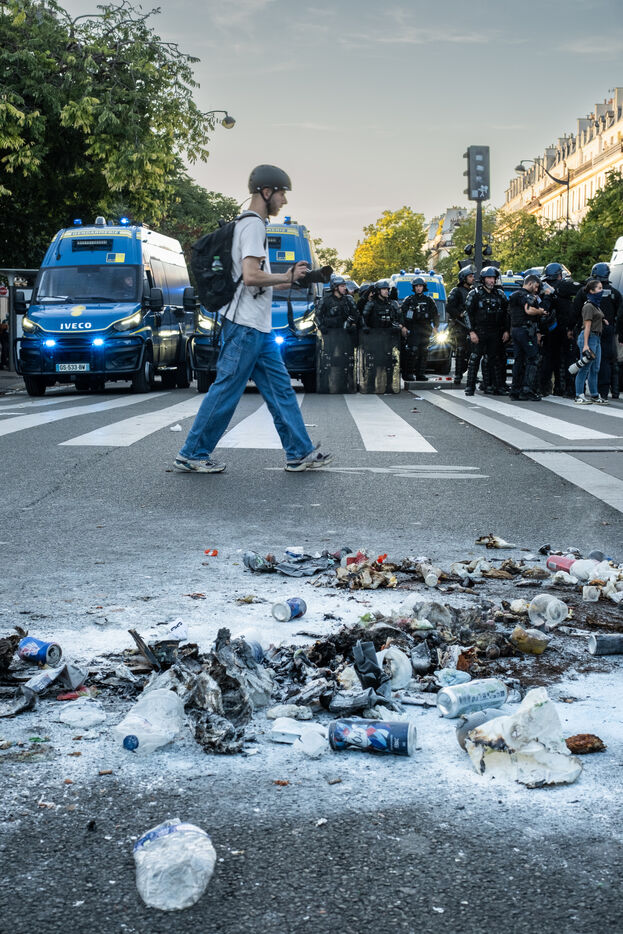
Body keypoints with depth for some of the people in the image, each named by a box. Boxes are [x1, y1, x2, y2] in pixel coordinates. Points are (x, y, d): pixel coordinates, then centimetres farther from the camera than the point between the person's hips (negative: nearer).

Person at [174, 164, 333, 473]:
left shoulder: (249, 225, 19)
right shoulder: (253, 225, -12)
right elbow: (251, 276, -23)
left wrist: (287, 277, 13)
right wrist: (287, 278, -9)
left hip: (258, 329, 11)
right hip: (245, 325, -11)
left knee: (280, 388, 9)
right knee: (226, 392, -5)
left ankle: (300, 453, 12)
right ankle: (192, 454, 3)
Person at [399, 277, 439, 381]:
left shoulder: (428, 300, 14)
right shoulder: (409, 300, 8)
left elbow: (435, 314, 17)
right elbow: (402, 313, 2)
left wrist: (435, 327, 9)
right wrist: (403, 326, -8)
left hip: (425, 330, 3)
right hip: (412, 329, -3)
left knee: (423, 351, 2)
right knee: (412, 350, -14)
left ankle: (420, 373, 7)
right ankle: (407, 373, -11)